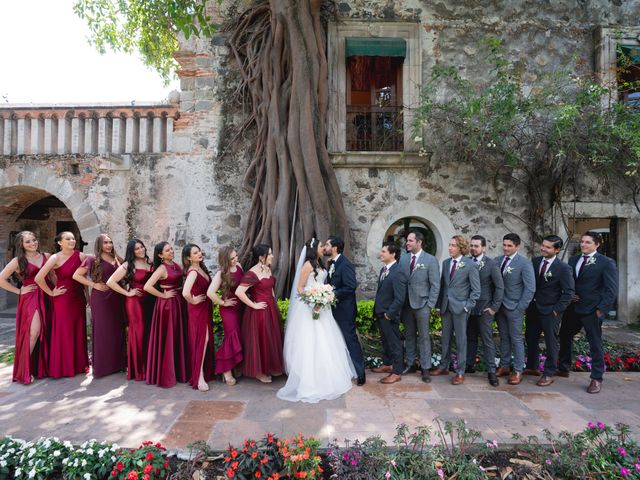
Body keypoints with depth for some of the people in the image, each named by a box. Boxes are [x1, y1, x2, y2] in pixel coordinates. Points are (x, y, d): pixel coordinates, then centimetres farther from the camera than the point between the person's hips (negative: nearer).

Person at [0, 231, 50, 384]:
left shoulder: (46, 256, 8)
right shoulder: (18, 261, -2)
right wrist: (19, 291, -4)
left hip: (44, 297, 4)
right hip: (29, 298, -4)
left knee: (44, 332, 7)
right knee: (33, 332, -15)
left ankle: (42, 367, 19)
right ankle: (24, 370, -1)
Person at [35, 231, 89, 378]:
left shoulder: (80, 256, 2)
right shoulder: (55, 258, -10)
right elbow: (39, 278, -16)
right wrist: (51, 293, -8)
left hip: (78, 298, 4)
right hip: (62, 299, -4)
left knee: (79, 331, 11)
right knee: (64, 332, 4)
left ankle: (79, 364, 25)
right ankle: (63, 367, 19)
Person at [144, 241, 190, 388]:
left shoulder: (176, 265, 8)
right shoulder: (162, 268, -13)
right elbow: (147, 286, -23)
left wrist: (182, 294, 7)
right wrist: (163, 295, -14)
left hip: (179, 303, 8)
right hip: (167, 304, -7)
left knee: (179, 338, 14)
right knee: (167, 339, 1)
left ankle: (179, 370, 27)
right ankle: (165, 375, 14)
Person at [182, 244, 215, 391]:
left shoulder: (201, 268, 5)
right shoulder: (193, 272, -22)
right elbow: (185, 293, -37)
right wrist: (193, 301, -19)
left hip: (206, 308, 9)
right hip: (198, 309, -9)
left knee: (207, 339, 17)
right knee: (201, 339, -4)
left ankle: (205, 372, 33)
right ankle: (199, 377, 6)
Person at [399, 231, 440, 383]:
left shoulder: (430, 260, -6)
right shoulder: (403, 259, 6)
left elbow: (435, 285, -6)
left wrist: (430, 305, -10)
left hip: (422, 304, -4)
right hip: (406, 304, 4)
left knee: (424, 337, 5)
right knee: (409, 336, 12)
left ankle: (425, 369, 15)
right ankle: (410, 365, 24)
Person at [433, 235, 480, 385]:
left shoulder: (470, 265, -7)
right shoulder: (445, 263, 8)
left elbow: (476, 290, -5)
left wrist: (467, 306, -10)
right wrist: (439, 305, 8)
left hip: (460, 307, -5)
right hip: (446, 306, 5)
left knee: (460, 340, 3)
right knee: (445, 339, 13)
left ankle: (460, 372, 14)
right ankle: (444, 367, 27)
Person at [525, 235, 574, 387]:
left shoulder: (563, 268, -12)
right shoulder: (535, 261, 2)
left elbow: (569, 291, -12)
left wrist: (557, 309, -14)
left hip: (550, 311, -6)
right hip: (533, 307, 6)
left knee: (551, 342, 5)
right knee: (530, 338, 15)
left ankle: (549, 374, 18)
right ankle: (532, 367, 32)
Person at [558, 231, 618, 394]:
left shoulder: (606, 263, -7)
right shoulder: (573, 260, 9)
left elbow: (611, 290, -10)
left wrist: (601, 310, -15)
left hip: (592, 311, -6)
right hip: (572, 308, 6)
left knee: (595, 344, 4)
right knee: (564, 337, 15)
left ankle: (596, 379, 18)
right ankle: (563, 369, 32)